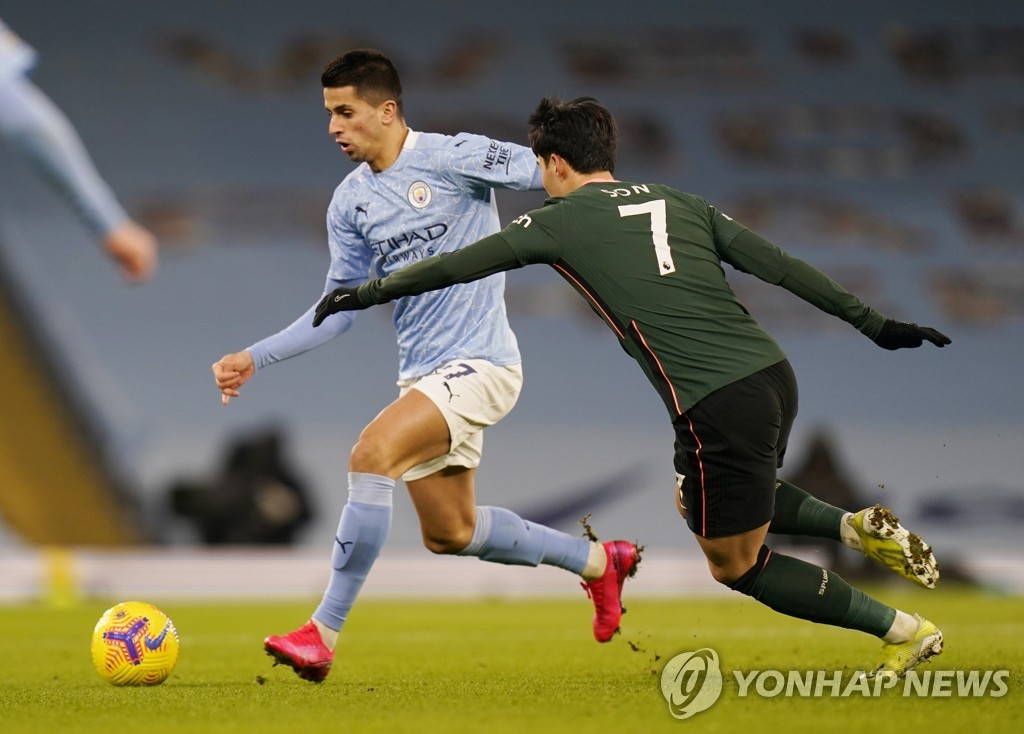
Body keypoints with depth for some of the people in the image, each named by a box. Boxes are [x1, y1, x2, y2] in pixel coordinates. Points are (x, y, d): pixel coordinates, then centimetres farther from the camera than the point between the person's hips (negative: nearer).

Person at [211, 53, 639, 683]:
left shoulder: (454, 158, -11)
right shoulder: (351, 202, 9)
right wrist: (257, 358, 9)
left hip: (478, 364, -8)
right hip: (423, 372, 8)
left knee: (372, 454, -26)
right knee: (450, 533, 13)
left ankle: (324, 635, -23)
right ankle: (598, 561, 34)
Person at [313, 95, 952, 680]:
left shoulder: (564, 220, 3)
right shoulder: (678, 203, 17)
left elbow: (461, 265, 9)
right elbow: (780, 265, 13)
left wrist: (370, 293, 23)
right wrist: (875, 324, 17)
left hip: (719, 407, -7)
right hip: (775, 374, 7)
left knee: (736, 566, 11)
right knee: (698, 502, 30)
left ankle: (905, 631, 6)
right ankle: (859, 527, 12)